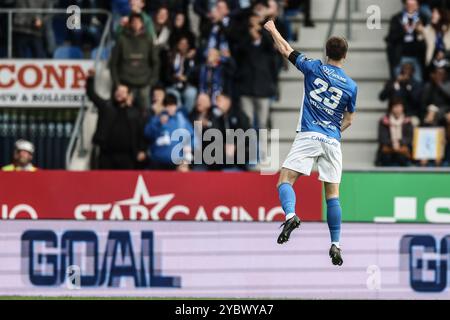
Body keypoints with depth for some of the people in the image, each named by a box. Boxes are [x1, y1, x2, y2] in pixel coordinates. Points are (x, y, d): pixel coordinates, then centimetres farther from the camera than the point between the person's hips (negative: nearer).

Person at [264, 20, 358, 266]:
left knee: (285, 180, -5)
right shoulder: (351, 86, 7)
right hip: (333, 141, 3)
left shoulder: (314, 68, 1)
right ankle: (335, 244, 4)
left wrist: (273, 30, 29)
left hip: (308, 136, -3)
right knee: (332, 193, 8)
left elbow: (286, 50, 12)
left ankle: (290, 215, -35)